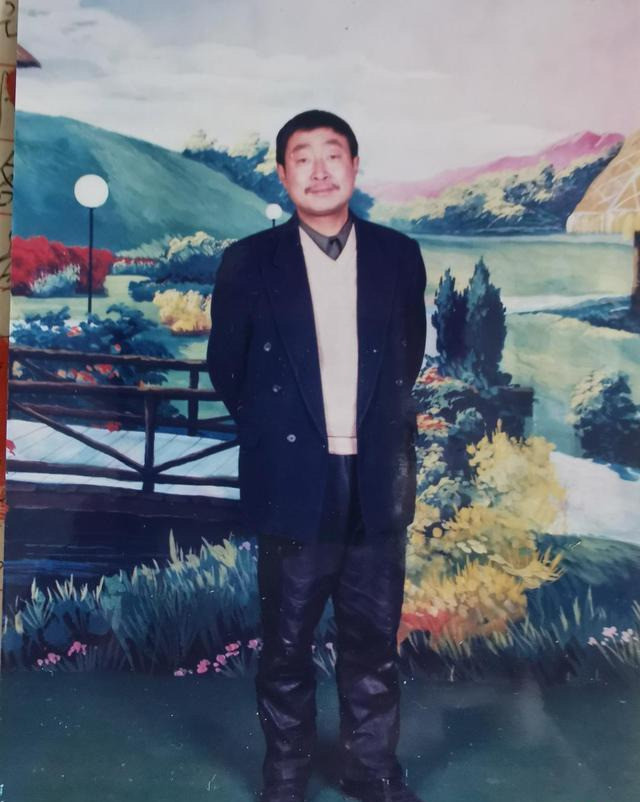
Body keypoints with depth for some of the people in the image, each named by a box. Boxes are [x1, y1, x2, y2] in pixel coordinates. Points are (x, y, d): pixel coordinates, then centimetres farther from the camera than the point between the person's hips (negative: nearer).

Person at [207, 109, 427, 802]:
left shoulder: (398, 256, 4)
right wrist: (273, 432, 10)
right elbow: (226, 366, 8)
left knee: (374, 640, 13)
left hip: (378, 484, 2)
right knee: (287, 645, 11)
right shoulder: (249, 263, -2)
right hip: (295, 482, -2)